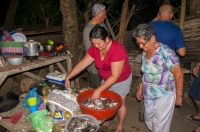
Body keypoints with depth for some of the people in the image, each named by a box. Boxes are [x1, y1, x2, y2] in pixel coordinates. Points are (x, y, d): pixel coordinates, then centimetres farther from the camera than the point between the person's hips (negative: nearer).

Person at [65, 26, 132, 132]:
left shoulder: (117, 50, -36)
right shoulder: (95, 48, -16)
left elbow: (115, 76, -35)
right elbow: (82, 64, -10)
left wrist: (98, 90, -36)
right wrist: (68, 77, -15)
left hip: (121, 80, -5)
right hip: (106, 79, 6)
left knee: (120, 103, 13)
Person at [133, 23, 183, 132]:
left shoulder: (166, 53, -24)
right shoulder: (145, 52, -2)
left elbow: (179, 75, -17)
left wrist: (179, 95, -10)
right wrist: (141, 88, 13)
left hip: (163, 96, -6)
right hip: (148, 95, 7)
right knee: (148, 120, 22)